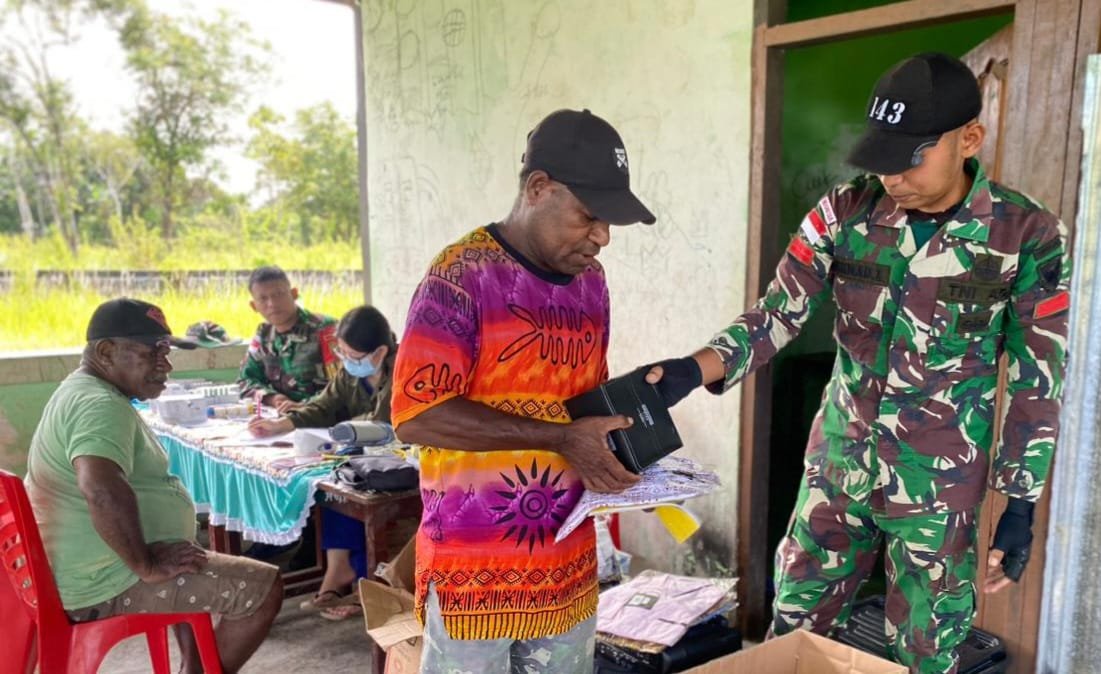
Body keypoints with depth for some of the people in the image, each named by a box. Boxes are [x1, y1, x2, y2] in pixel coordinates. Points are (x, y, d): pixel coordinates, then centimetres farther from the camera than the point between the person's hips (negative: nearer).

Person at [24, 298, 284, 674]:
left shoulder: (83, 391, 11)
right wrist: (148, 566, -28)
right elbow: (102, 490, -41)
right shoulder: (101, 405, -23)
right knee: (265, 588, -9)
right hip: (105, 583, -11)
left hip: (92, 567, 11)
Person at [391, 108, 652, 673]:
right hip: (473, 569, -6)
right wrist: (559, 439, -22)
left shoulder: (590, 280, 8)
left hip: (567, 565, 6)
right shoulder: (463, 275, -14)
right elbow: (416, 414, -20)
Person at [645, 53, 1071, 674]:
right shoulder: (844, 214, -7)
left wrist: (1021, 506, -4)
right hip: (837, 469, 3)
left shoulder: (1030, 237, -13)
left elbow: (1038, 382, -6)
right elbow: (778, 315, -10)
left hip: (939, 490, -2)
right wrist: (694, 369, -28)